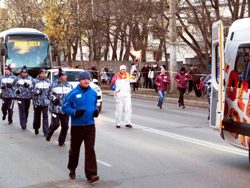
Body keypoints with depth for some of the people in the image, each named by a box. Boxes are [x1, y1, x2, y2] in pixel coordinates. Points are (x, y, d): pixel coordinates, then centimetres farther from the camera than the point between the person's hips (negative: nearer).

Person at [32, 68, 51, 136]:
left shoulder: (48, 81, 7)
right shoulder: (35, 81, -2)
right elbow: (31, 90, -4)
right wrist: (37, 91, -19)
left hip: (45, 102, 1)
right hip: (37, 102, -1)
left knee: (45, 116, -6)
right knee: (37, 116, 12)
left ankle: (45, 131, -5)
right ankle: (36, 128, 34)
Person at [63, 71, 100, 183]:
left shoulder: (93, 93, 5)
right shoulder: (73, 93, -8)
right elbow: (65, 107, -4)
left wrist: (96, 111, 0)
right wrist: (75, 112, -21)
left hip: (90, 125, 2)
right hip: (76, 126, -2)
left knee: (90, 149, -6)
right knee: (75, 148, 13)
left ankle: (91, 174, -9)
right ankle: (72, 169, 35)